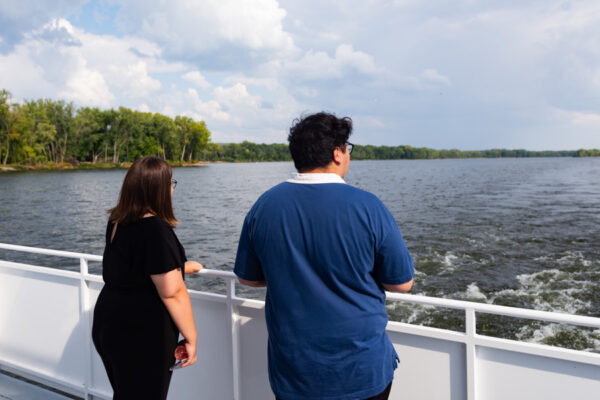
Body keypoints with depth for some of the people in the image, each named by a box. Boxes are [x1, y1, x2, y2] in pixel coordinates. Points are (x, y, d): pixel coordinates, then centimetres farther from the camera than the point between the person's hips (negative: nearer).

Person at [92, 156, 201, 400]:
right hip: (143, 336, -8)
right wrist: (191, 338, -13)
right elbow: (172, 293, -24)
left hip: (107, 325, 9)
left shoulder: (116, 224, 6)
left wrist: (181, 266, 31)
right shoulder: (156, 229, -21)